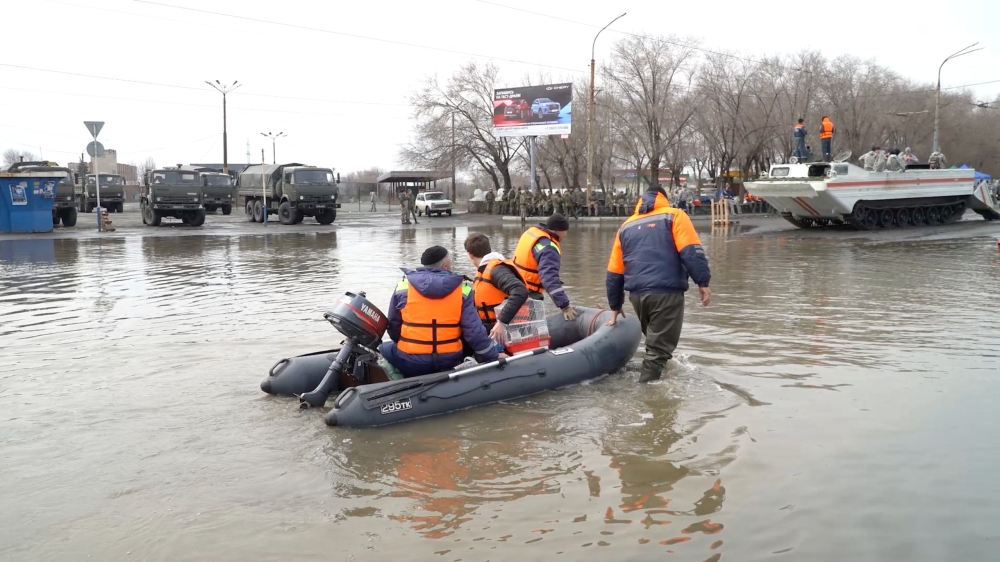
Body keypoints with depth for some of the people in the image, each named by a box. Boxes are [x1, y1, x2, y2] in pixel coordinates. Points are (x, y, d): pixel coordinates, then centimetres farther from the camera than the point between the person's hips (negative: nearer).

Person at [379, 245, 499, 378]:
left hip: (410, 363, 0)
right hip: (448, 362, 1)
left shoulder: (403, 287, -2)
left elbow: (393, 326, 8)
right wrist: (494, 358, 5)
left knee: (384, 349, 27)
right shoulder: (462, 290, -4)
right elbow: (474, 331, -6)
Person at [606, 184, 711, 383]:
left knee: (654, 340, 25)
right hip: (667, 292, -5)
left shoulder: (626, 226, 21)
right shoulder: (674, 216, 7)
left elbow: (614, 273, 21)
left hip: (637, 294, 5)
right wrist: (703, 282, -6)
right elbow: (691, 252, -9)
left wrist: (616, 306, 27)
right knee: (659, 347, -1)